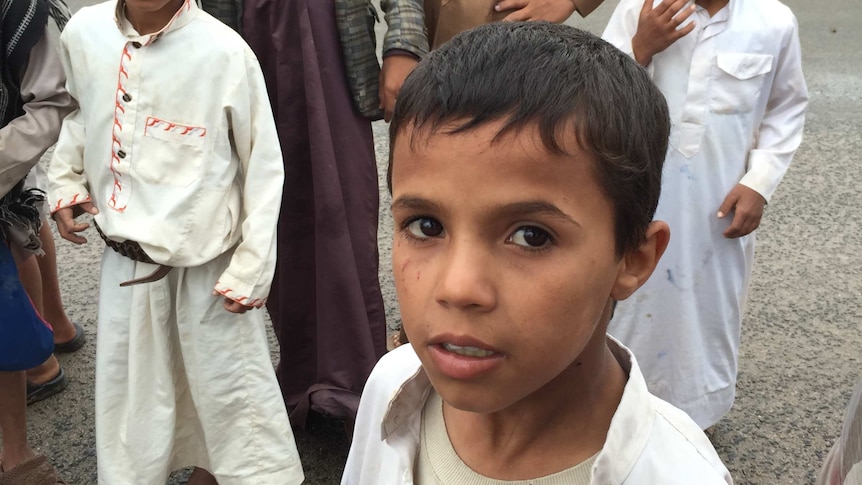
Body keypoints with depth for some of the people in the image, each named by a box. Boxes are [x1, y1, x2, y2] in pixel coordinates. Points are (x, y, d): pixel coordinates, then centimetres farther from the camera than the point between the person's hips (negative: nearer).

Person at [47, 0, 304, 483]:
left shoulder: (225, 51, -17)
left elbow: (264, 167, -10)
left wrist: (250, 270, -9)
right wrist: (66, 184, 6)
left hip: (206, 262, -4)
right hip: (125, 260, 5)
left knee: (230, 384, 9)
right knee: (130, 389, 18)